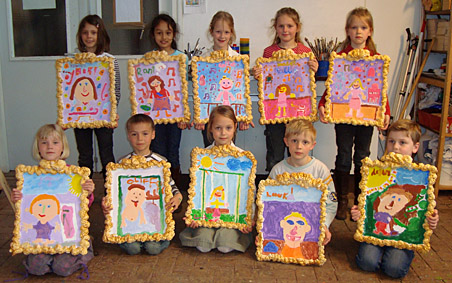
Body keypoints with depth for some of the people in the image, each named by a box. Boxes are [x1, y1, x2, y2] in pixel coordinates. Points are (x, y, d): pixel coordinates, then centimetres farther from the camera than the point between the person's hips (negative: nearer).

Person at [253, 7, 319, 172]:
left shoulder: (305, 52, 3)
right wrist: (258, 76, -12)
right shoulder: (269, 52, 3)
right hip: (274, 109, 0)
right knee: (274, 157, 7)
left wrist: (313, 71, -13)